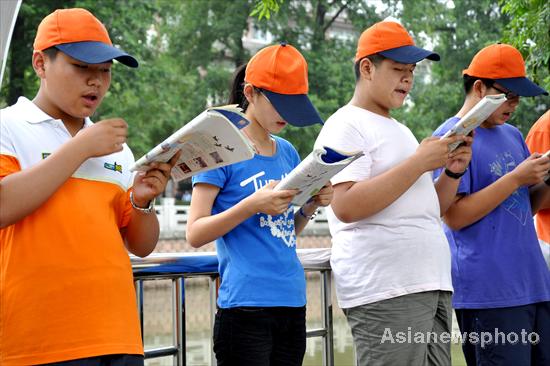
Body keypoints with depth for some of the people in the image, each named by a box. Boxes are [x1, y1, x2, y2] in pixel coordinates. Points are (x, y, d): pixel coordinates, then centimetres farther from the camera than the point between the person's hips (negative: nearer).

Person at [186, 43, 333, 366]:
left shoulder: (288, 153, 14)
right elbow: (195, 234, -10)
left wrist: (311, 206, 1)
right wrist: (253, 204, -22)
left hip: (293, 303, 7)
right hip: (246, 306, -6)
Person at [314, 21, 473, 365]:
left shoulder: (398, 129, 22)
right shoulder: (346, 127, -5)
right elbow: (346, 207, -20)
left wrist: (453, 172, 5)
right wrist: (419, 163, -16)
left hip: (433, 285, 9)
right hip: (386, 294, -8)